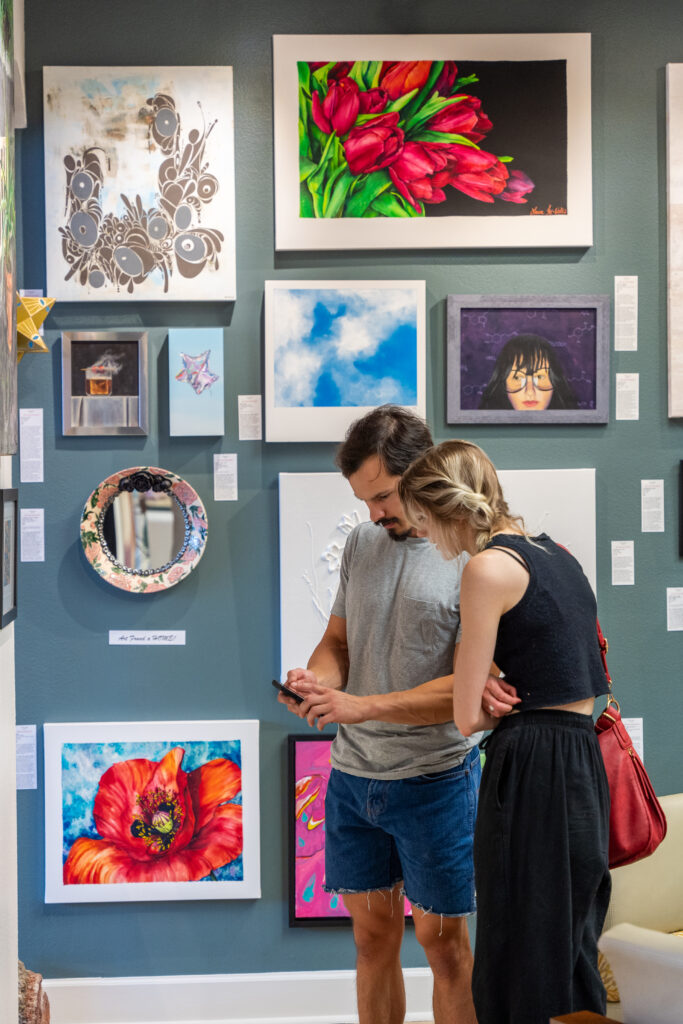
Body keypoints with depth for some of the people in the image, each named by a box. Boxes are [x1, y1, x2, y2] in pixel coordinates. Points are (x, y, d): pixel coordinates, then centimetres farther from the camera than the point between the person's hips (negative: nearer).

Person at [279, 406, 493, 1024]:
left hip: (434, 780, -5)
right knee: (372, 934, 15)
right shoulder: (362, 542, 7)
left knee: (442, 940, 7)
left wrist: (362, 706, -22)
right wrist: (319, 680, -9)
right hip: (352, 774, 5)